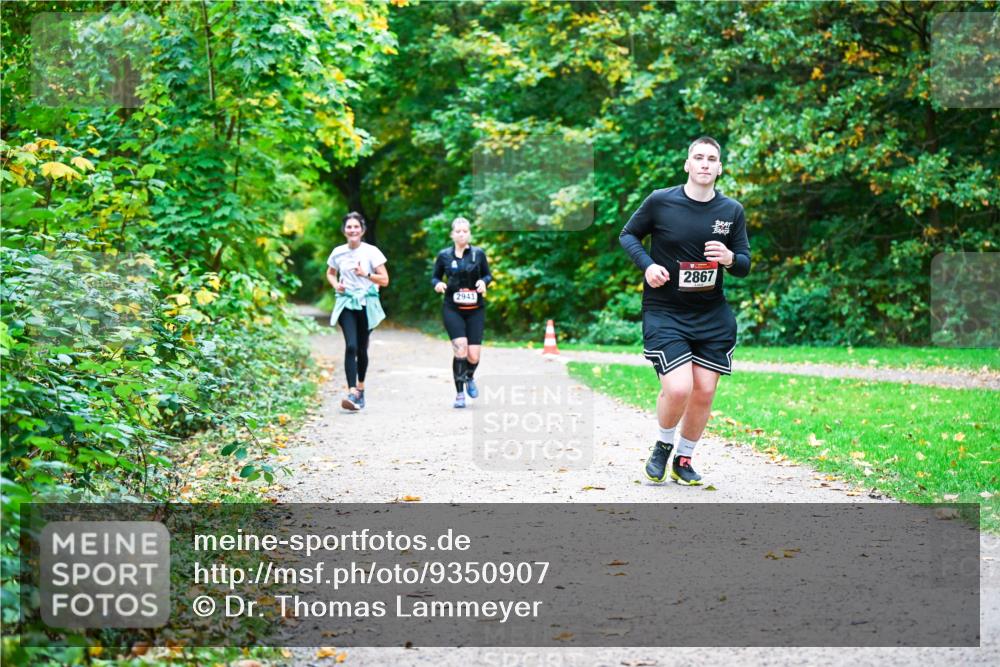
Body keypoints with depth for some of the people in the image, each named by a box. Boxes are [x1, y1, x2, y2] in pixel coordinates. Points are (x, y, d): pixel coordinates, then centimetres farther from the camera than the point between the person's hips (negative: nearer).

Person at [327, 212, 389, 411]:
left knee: (362, 348, 9)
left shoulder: (371, 252, -4)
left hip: (366, 304, 0)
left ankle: (360, 387, 31)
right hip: (346, 303, 0)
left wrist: (366, 274, -18)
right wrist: (336, 285, 2)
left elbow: (384, 280, -3)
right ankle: (352, 393, -23)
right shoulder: (338, 253, 3)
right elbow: (330, 273, 22)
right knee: (351, 346, -16)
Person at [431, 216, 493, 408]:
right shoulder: (444, 255, 3)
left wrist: (483, 281, -9)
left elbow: (488, 275, 13)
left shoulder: (478, 254, 3)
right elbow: (435, 277, 11)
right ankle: (459, 394, -5)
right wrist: (437, 284, -11)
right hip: (452, 310, -1)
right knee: (460, 348, -20)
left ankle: (469, 378, 33)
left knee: (473, 356, -4)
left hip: (475, 310, 1)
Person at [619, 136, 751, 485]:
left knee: (704, 392, 3)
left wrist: (729, 258, -17)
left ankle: (684, 459, 25)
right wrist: (647, 265, -11)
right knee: (678, 389, -18)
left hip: (712, 318, 4)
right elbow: (628, 235, 7)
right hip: (664, 313, -3)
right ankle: (663, 445, 13)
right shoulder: (660, 201, -7)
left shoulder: (732, 211, 1)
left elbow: (745, 266, 7)